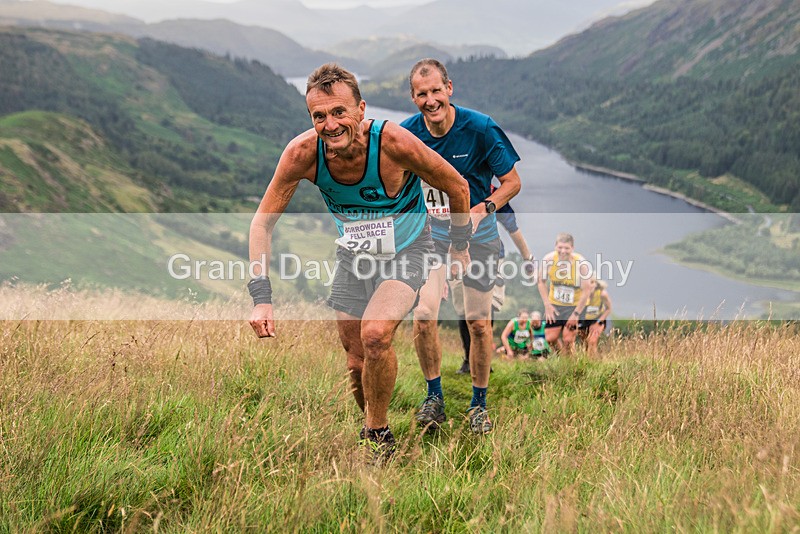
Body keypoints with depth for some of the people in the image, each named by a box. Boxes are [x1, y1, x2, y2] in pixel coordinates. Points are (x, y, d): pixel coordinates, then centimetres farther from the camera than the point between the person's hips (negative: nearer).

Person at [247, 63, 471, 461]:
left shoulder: (394, 143, -32)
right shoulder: (302, 153, -24)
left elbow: (457, 188, -14)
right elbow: (262, 222, -13)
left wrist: (459, 248, 0)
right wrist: (261, 298, -22)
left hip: (405, 254, -4)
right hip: (353, 256, 4)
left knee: (375, 335, -27)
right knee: (357, 365, 7)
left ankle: (379, 434, -4)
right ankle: (373, 439, 34)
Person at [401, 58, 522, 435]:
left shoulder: (480, 129, -18)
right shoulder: (407, 133, -10)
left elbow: (512, 181, -11)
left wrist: (482, 209, -26)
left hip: (477, 237, -2)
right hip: (428, 234, 2)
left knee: (478, 322, 1)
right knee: (423, 316, -10)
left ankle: (479, 403, 20)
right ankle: (434, 397, 10)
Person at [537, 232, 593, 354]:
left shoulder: (581, 263, -24)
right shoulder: (549, 259, -17)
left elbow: (586, 291, -18)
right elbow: (541, 282, -1)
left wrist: (576, 313, -17)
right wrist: (547, 305, -6)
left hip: (576, 305, -3)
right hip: (555, 304, 3)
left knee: (568, 339, -8)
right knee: (550, 338, -1)